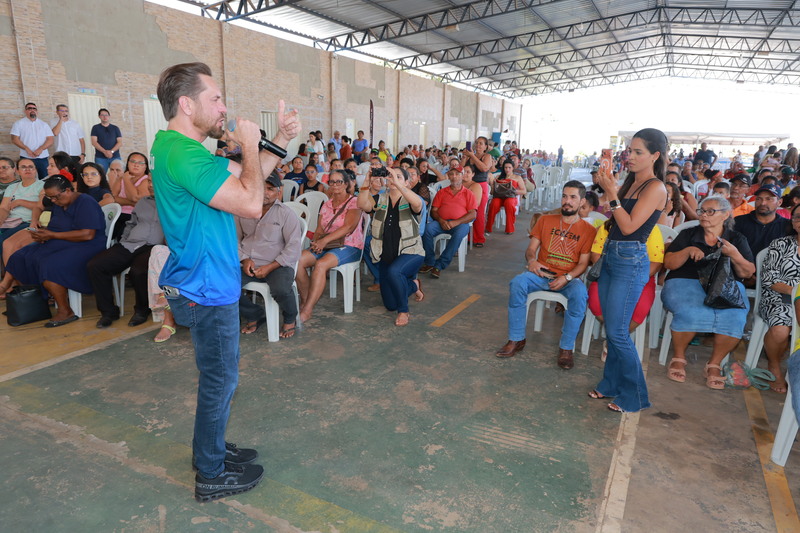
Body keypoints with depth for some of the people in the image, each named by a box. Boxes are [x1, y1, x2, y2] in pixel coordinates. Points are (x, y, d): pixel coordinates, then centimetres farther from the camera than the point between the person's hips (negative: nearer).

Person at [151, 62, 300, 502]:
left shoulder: (181, 148, 11)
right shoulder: (181, 155, -23)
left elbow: (245, 177, 15)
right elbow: (251, 203, -29)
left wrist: (281, 141, 6)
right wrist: (250, 145, -15)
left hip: (206, 284, 10)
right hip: (207, 289, -10)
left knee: (217, 377, 22)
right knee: (220, 381, 5)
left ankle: (210, 449, 40)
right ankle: (212, 474, 24)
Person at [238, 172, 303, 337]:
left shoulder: (286, 214, -5)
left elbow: (294, 248, -9)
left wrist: (270, 267, -15)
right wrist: (245, 259, -4)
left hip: (277, 265, -4)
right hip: (249, 265, 4)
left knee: (281, 290, -35)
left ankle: (290, 319, 3)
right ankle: (255, 314, 9)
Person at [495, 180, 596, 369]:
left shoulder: (588, 230, 4)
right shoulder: (545, 220, 11)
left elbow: (583, 263, -1)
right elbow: (531, 249, 8)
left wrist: (567, 277, -20)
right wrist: (531, 260, -16)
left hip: (569, 278, -1)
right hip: (541, 274, 2)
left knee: (580, 294, -35)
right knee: (517, 284, -29)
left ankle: (566, 348, -18)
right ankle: (516, 339, -17)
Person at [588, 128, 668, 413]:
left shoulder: (656, 188, -13)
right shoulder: (630, 182, 11)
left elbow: (629, 226, -19)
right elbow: (613, 219, 9)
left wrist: (611, 193, -21)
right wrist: (607, 185, 3)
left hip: (630, 261, -8)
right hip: (611, 255, 8)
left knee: (617, 332, -4)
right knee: (610, 328, 14)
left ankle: (634, 397, 12)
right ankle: (612, 384, 28)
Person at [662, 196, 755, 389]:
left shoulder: (737, 239, 16)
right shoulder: (688, 234, 13)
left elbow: (747, 273, 8)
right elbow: (668, 263, 6)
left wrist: (734, 255, -10)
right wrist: (688, 251, -11)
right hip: (686, 283, -1)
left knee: (734, 317, -31)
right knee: (690, 313, -34)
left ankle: (714, 364, -9)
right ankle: (678, 358, -9)